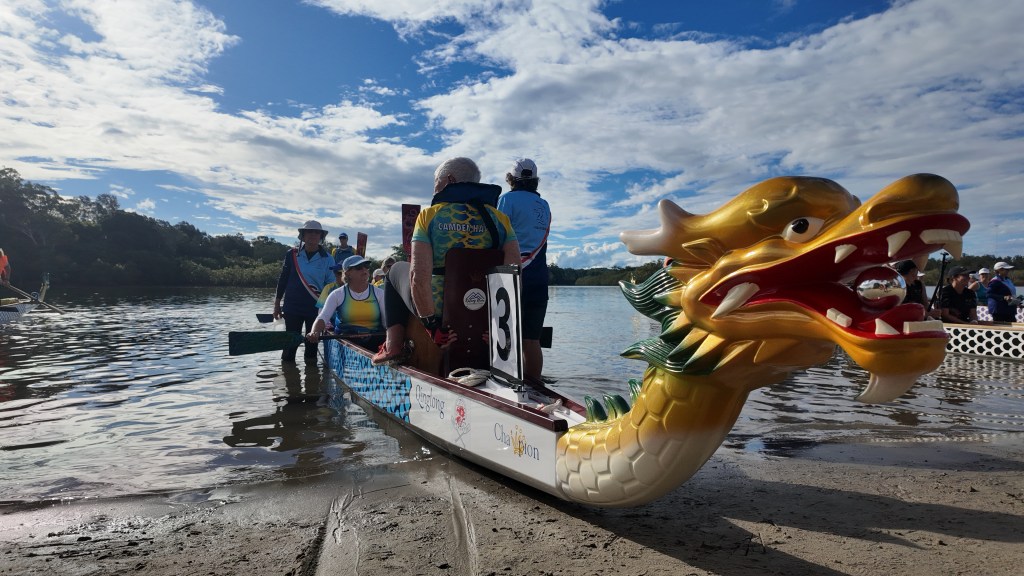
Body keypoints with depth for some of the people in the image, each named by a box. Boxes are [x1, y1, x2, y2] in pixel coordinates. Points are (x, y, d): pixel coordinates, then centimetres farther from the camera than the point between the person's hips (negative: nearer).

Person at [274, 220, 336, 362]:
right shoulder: (292, 254, 2)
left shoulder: (327, 259, 0)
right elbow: (282, 280, 8)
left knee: (312, 343, 9)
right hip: (292, 307, 0)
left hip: (316, 309, 0)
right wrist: (277, 304, 8)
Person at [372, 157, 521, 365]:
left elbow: (419, 277, -18)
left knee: (397, 270, 26)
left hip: (439, 310, -3)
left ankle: (394, 344, 16)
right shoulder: (499, 218, 0)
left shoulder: (429, 215, -6)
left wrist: (432, 325, -12)